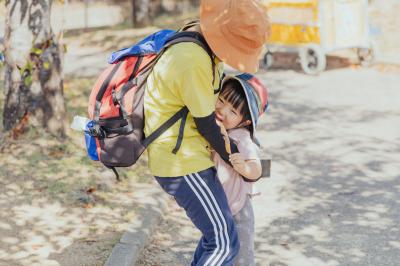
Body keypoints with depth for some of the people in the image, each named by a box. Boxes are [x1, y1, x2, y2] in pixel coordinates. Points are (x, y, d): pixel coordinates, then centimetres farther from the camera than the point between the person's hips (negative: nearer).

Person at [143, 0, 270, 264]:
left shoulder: (200, 41, 5)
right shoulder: (193, 62, -26)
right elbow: (206, 125, -17)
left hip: (188, 157, 10)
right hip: (183, 164, -10)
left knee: (216, 234, 19)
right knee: (224, 244, -7)